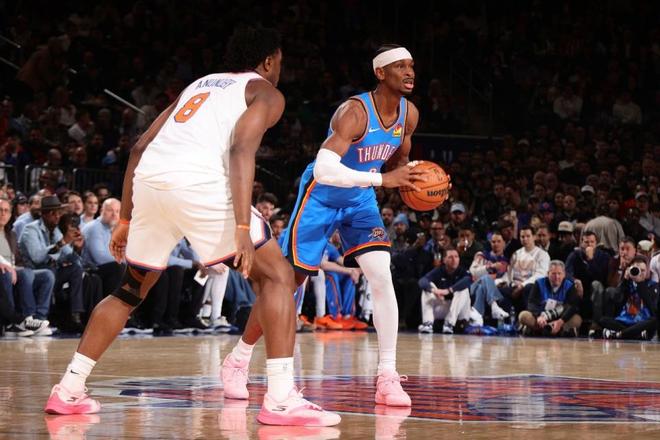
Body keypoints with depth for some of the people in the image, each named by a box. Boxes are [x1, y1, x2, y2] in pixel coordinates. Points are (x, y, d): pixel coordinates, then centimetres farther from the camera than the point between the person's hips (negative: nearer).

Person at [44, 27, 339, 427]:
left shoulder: (200, 85, 34)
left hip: (148, 181, 6)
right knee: (277, 275, 3)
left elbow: (141, 148, 28)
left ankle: (69, 392, 24)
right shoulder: (265, 92, 15)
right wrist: (242, 229, -15)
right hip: (199, 183, -6)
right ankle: (282, 401, -9)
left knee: (132, 290, 25)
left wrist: (125, 220, 33)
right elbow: (242, 149, -6)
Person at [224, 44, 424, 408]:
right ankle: (238, 360, 16)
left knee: (382, 278, -13)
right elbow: (324, 170, -39)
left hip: (360, 199, 6)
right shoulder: (355, 112, -30)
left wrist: (411, 181, -10)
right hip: (321, 197, -5)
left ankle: (388, 378, -10)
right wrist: (383, 179, -41)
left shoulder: (409, 114, -7)